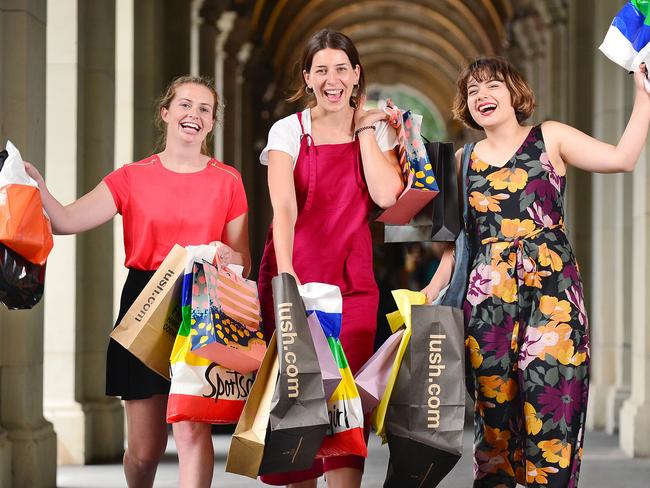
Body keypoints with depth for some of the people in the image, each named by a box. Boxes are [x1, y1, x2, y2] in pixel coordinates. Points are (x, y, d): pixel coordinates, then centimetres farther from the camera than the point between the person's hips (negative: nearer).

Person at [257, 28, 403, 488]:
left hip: (352, 281, 1)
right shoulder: (289, 131, -1)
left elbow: (387, 195, -10)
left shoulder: (377, 130, 7)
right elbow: (284, 206, -16)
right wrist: (284, 273, -31)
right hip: (294, 274, -1)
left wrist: (364, 129, -5)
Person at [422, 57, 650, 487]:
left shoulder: (550, 138, 7)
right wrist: (430, 294, 10)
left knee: (549, 404, -10)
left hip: (551, 290, -3)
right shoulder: (464, 160, 16)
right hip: (488, 297, 3)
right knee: (494, 406, 3)